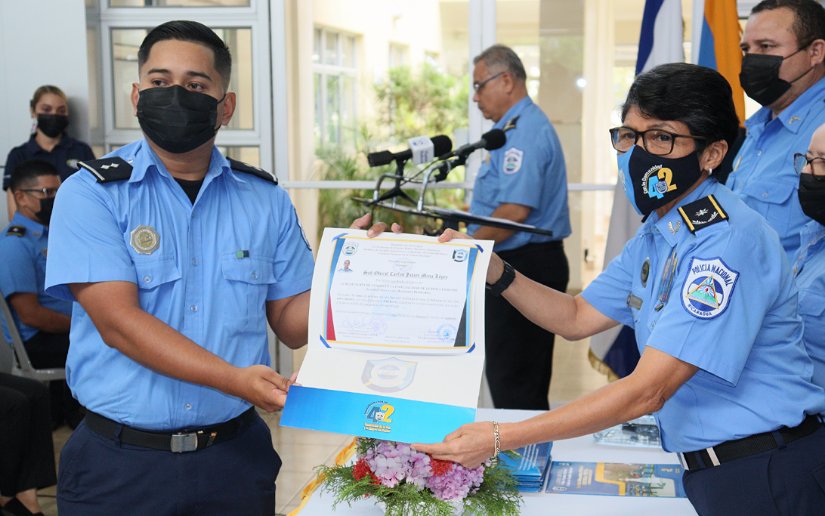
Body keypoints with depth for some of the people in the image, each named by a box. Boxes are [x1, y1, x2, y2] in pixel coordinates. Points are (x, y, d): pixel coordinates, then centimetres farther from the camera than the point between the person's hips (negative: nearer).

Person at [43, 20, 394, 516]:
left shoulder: (266, 200, 4)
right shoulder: (91, 194, -6)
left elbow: (291, 321, 6)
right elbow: (116, 321, -16)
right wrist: (233, 379, -26)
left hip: (236, 456, 3)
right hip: (120, 462, -2)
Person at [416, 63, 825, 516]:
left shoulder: (727, 241, -23)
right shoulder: (656, 235, 7)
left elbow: (647, 391, -26)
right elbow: (577, 318, 13)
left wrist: (500, 439, -27)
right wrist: (493, 270, -3)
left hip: (766, 476, -8)